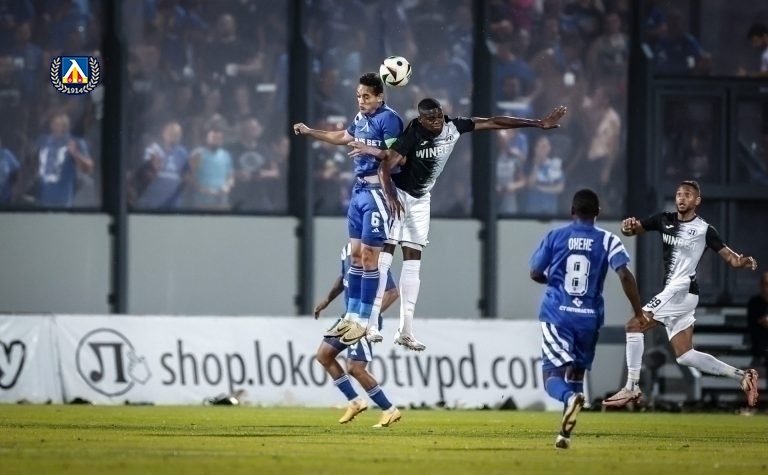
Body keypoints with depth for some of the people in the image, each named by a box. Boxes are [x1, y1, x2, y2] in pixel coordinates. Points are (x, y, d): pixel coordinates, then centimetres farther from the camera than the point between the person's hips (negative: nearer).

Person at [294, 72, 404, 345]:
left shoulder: (388, 119, -14)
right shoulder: (361, 118, 13)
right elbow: (342, 137, 33)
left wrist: (369, 150, -37)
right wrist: (309, 132, 35)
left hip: (377, 192, -9)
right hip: (359, 189, 9)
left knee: (369, 256, -7)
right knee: (356, 255, 11)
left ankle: (365, 322, -2)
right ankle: (352, 316, 17)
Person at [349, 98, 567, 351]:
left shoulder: (453, 127, -11)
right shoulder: (413, 135, -26)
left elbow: (494, 122, -6)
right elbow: (385, 167, -32)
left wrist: (540, 123, -5)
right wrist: (391, 196, -48)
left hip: (420, 199, 6)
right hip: (399, 194, -6)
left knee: (413, 262, 6)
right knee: (384, 257, -12)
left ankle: (406, 331, 7)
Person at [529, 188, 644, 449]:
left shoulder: (555, 236, 3)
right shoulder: (608, 240, 0)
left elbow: (535, 274, 10)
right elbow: (625, 275, -12)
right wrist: (639, 313, -8)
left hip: (556, 314, -1)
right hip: (589, 317, 1)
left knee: (554, 375, -5)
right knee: (576, 373, 19)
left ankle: (570, 398, -40)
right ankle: (565, 433, 13)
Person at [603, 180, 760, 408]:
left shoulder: (704, 229, -5)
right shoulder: (664, 220, 10)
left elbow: (729, 256, -4)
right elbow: (634, 228, 7)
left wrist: (743, 262, -26)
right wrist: (628, 226, -17)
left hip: (682, 290, -7)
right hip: (672, 292, 7)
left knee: (634, 326, -14)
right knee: (685, 356, 7)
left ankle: (632, 387, -12)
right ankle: (741, 376, 11)